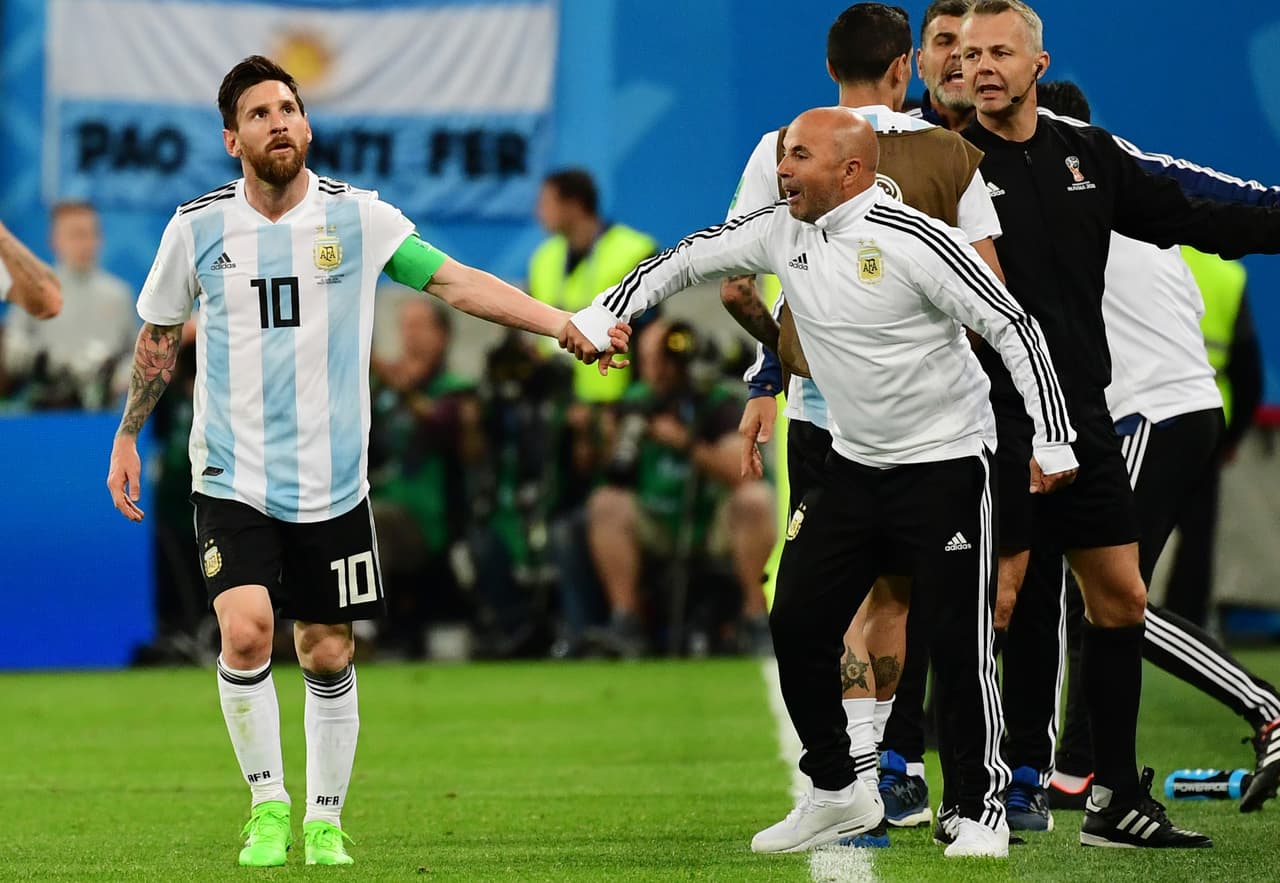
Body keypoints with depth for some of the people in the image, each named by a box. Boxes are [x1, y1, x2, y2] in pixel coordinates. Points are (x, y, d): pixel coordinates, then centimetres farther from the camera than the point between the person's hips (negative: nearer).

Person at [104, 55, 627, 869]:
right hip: (233, 480, -1)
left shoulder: (356, 216, -4)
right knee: (245, 631, -19)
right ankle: (268, 804, 0)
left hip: (331, 486, 1)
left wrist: (564, 324, -17)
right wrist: (127, 437, 17)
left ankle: (324, 823, 22)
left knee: (329, 656, 5)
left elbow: (457, 282, -8)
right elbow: (160, 335, 14)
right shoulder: (197, 228, -2)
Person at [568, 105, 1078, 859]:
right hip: (855, 465, 7)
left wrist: (1053, 440, -22)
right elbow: (687, 260, 12)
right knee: (798, 626, 5)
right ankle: (838, 793, 19)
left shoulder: (913, 241, -20)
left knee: (960, 647, -7)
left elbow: (1014, 328, -19)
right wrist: (602, 316, 0)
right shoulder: (783, 232, 0)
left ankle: (984, 810, 6)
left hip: (946, 465, -7)